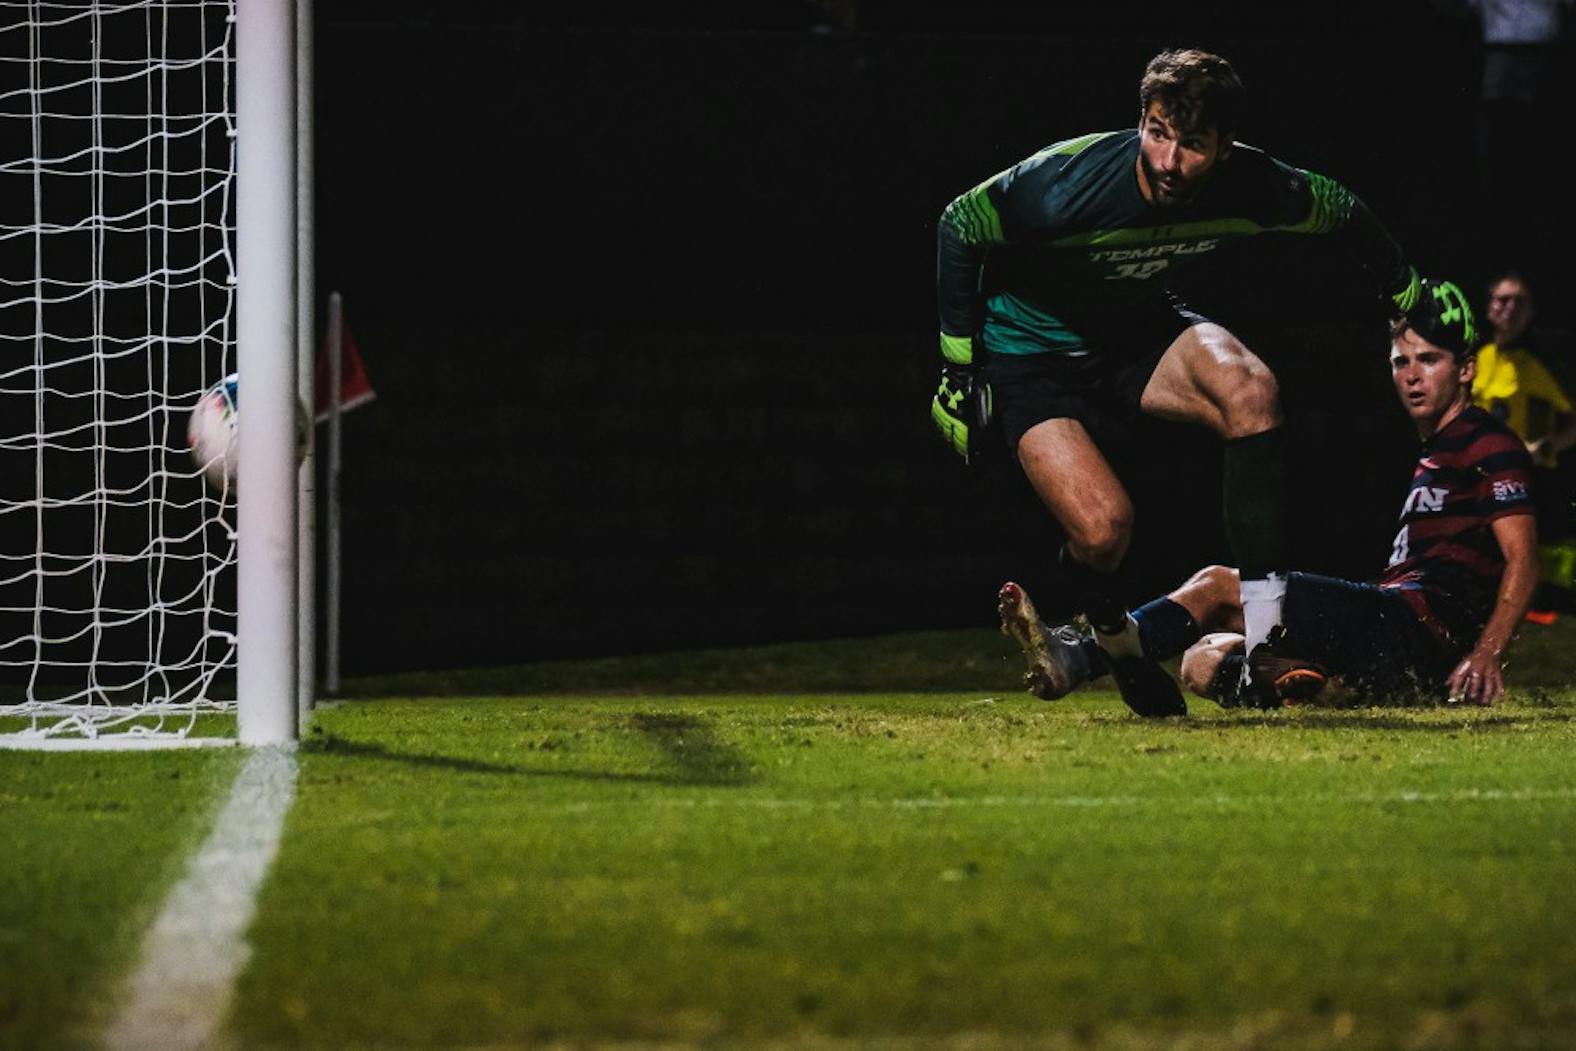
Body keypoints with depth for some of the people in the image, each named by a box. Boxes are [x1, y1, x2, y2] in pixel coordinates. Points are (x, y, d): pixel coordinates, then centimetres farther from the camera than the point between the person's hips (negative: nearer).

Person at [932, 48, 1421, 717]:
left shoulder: (1250, 187, -22)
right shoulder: (1072, 181, -33)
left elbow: (1342, 215, 1)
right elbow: (958, 227, -15)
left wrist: (1405, 292, 12)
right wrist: (958, 366, -12)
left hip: (1141, 331, 4)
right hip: (1031, 352, -3)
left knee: (1251, 390, -28)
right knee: (1104, 529, -25)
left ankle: (1263, 624, -23)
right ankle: (1114, 640, 13)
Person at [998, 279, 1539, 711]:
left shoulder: (1489, 446, 0)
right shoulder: (1433, 456, 30)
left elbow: (1522, 557, -11)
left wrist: (1487, 655, -23)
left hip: (1422, 628, -10)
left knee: (1220, 584, -15)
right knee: (1204, 663, -2)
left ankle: (1076, 659, -24)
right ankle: (1289, 682, -31)